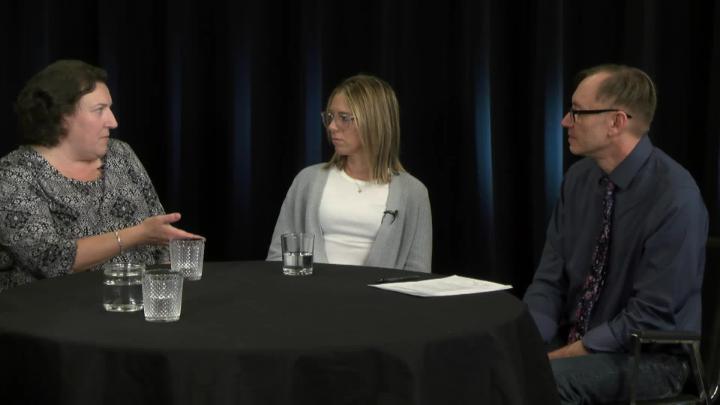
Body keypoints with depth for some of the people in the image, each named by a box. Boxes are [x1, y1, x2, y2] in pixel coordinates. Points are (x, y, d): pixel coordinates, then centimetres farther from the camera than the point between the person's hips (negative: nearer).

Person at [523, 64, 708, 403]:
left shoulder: (675, 199, -20)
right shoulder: (578, 179, 1)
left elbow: (649, 318, -20)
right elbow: (550, 279, 3)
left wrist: (558, 358, -20)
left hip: (648, 356, -6)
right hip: (576, 342, 6)